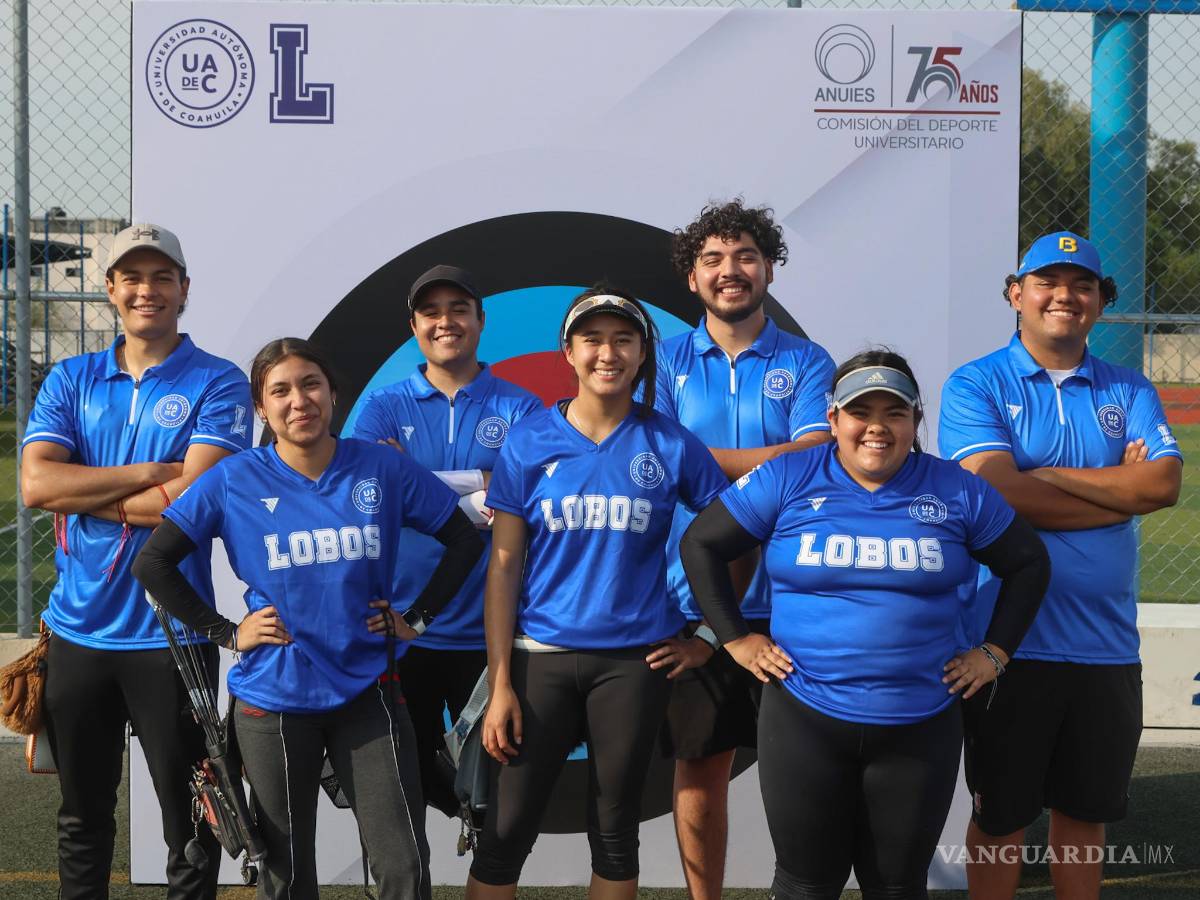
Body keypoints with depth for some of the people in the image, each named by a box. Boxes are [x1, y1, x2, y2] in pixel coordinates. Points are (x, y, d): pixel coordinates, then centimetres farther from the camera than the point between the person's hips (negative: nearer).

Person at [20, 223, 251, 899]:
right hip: (78, 628, 4)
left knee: (187, 814, 7)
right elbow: (36, 484, -7)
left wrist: (83, 494, -9)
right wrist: (147, 474, -14)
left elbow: (193, 500, -17)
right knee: (82, 813, 16)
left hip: (170, 633, -4)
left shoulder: (218, 384, -4)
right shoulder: (70, 381, 8)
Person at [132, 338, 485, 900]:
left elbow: (464, 539, 6)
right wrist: (225, 634, -5)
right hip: (273, 700, 0)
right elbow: (153, 563, -1)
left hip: (365, 692, 1)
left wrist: (417, 618, 1)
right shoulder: (234, 482, -5)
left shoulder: (384, 469, -3)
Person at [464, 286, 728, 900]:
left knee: (615, 832, 11)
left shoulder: (670, 445, -1)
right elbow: (504, 564, -2)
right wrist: (499, 683, -6)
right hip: (542, 656, 0)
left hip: (636, 659, 1)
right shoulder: (529, 441, -1)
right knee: (506, 832, 1)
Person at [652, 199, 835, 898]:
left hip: (788, 599, -1)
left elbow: (814, 462, -12)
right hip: (692, 603, 1)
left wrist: (697, 458, -13)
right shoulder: (670, 361, 7)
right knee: (700, 767, 9)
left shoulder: (806, 363, 4)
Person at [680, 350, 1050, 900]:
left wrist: (994, 652, 4)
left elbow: (1028, 565, 11)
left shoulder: (956, 491, 1)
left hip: (920, 727, 1)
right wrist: (736, 639, -2)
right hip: (804, 720, -1)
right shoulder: (787, 481, -3)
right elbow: (700, 544, 2)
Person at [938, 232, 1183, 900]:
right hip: (1010, 639, -3)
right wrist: (1121, 489, -10)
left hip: (1106, 644, 4)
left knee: (1085, 812, 16)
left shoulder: (1129, 391, 8)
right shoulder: (976, 386, -3)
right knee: (1001, 818, 10)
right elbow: (997, 491, -19)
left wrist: (1048, 477, -14)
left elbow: (1164, 483, -9)